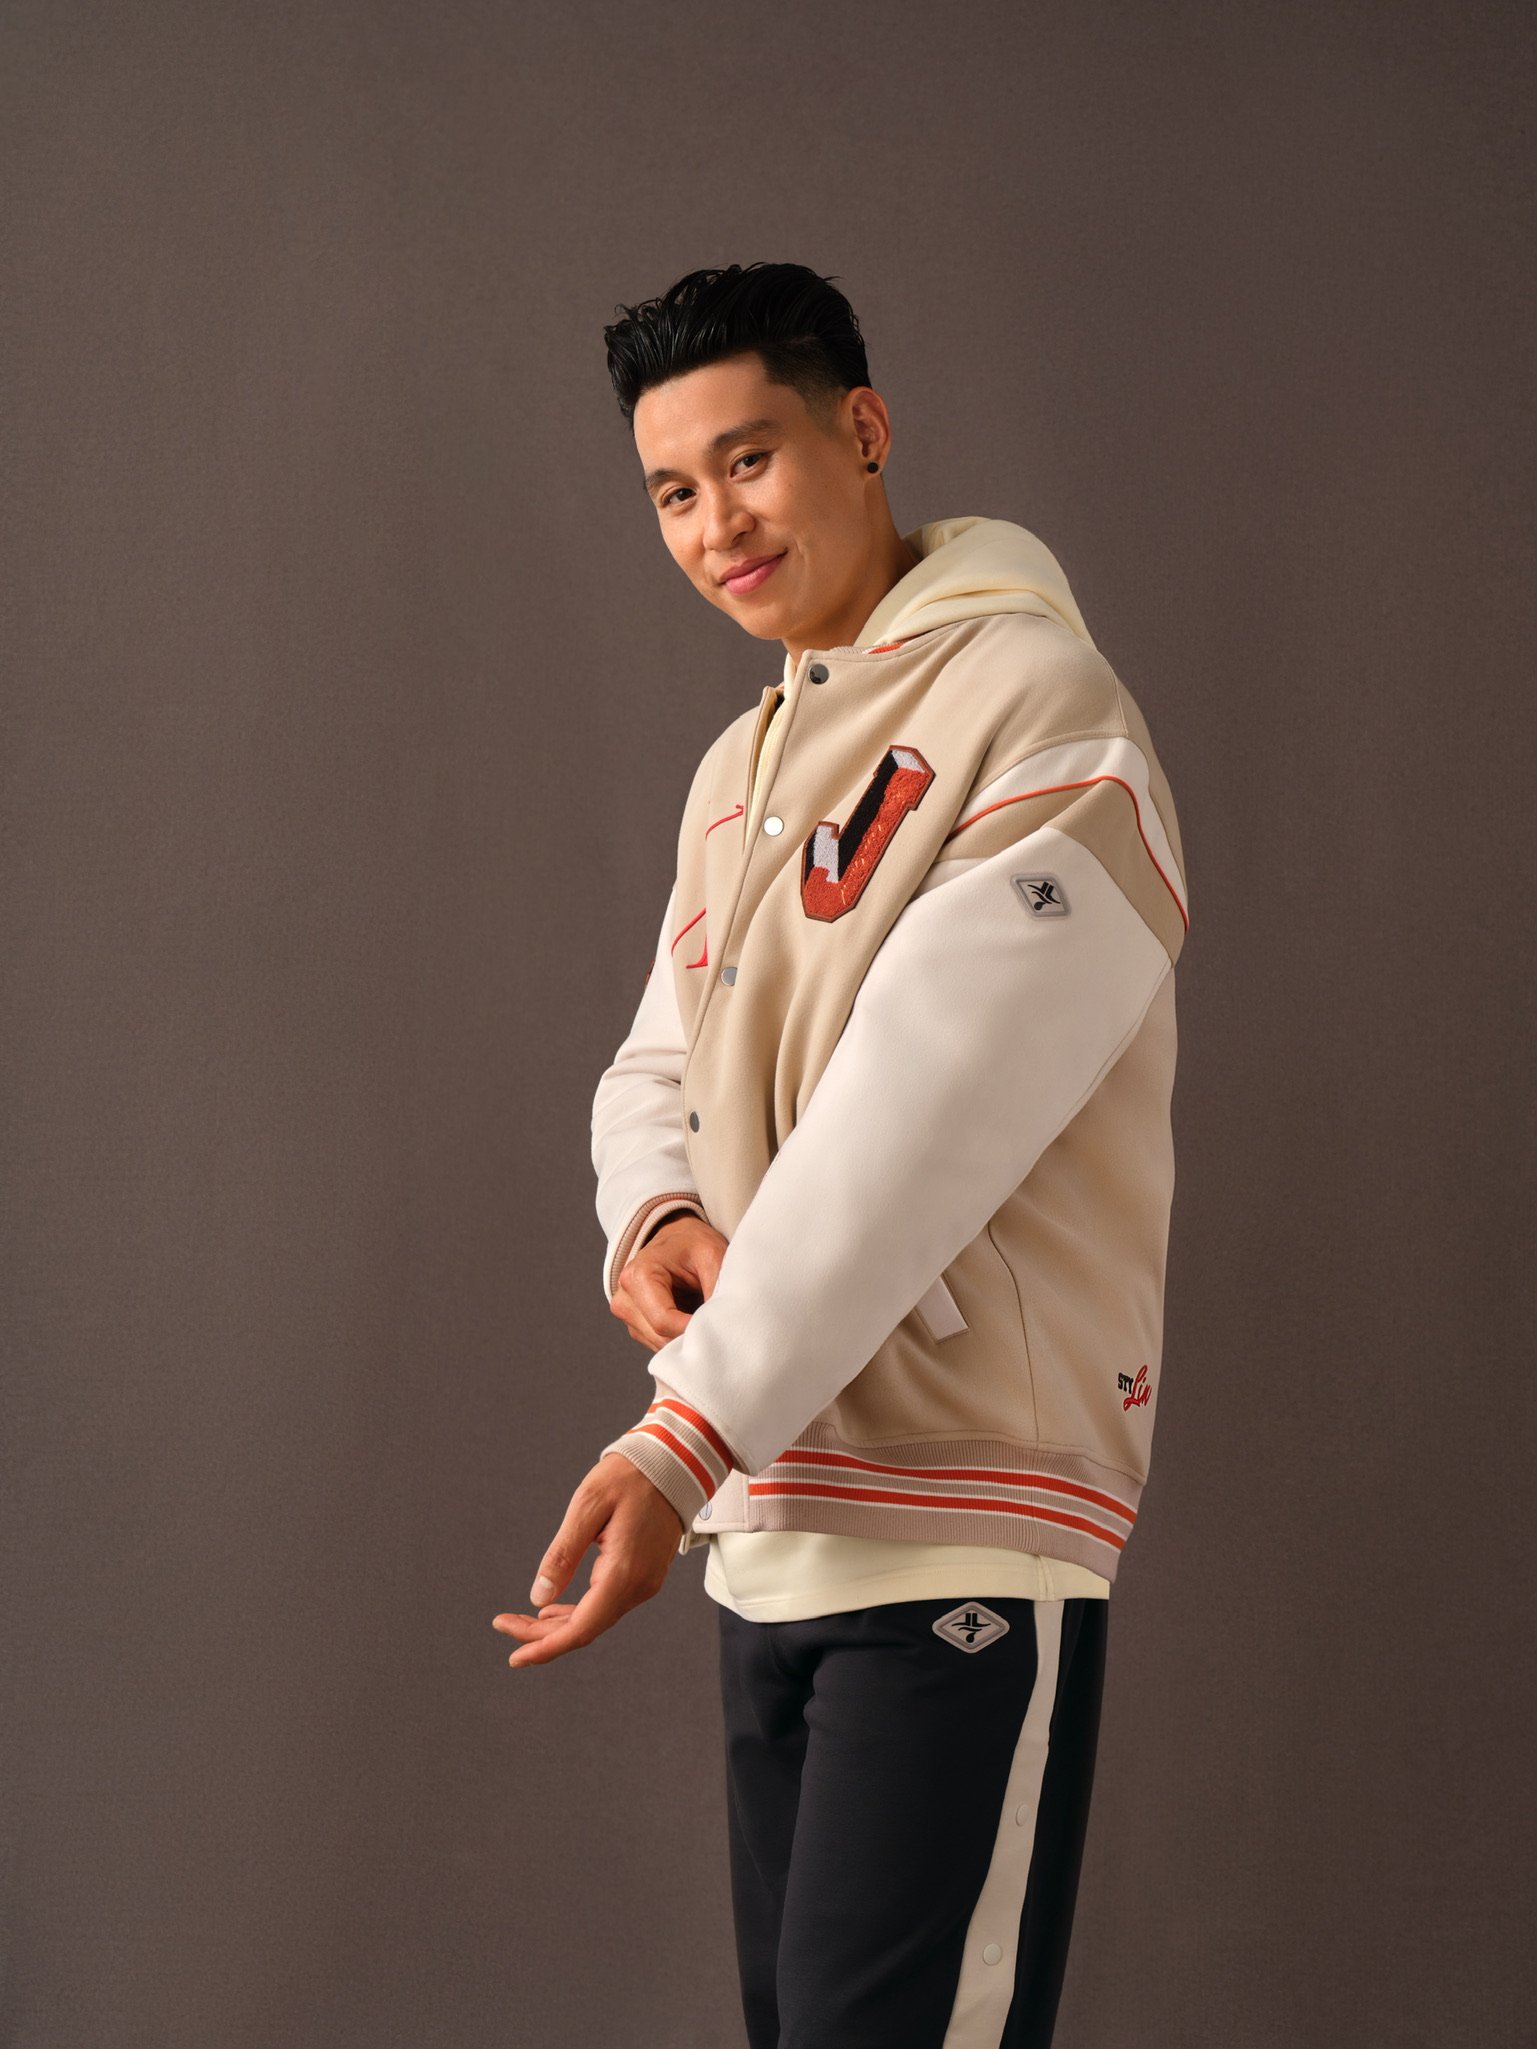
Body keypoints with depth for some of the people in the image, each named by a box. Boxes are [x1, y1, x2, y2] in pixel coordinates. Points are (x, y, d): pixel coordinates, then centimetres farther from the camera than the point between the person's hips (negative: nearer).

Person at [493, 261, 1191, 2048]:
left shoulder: (1037, 710, -11)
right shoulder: (737, 770, 18)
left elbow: (928, 1113, -20)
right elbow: (655, 1068, 20)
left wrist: (686, 1438, -22)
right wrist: (651, 1220, -5)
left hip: (963, 1525, -8)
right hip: (765, 1524, 8)